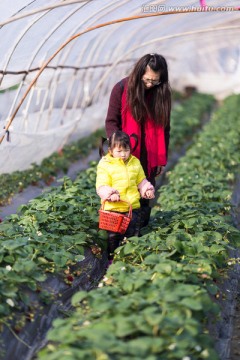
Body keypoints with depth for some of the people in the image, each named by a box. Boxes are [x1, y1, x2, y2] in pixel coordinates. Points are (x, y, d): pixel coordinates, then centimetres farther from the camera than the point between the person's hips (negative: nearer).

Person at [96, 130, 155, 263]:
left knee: (132, 235, 13)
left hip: (133, 207, 4)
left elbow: (141, 181, 17)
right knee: (112, 237, 6)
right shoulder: (105, 165, -8)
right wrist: (110, 194, -30)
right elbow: (101, 187, -13)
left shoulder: (135, 163, 7)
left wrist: (147, 189, -1)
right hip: (113, 209, -4)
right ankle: (111, 258, 21)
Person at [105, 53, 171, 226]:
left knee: (145, 196, 6)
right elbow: (111, 122, -3)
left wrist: (162, 159, 4)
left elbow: (163, 128, 5)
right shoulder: (121, 89, -8)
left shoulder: (162, 93, -1)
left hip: (149, 158, 2)